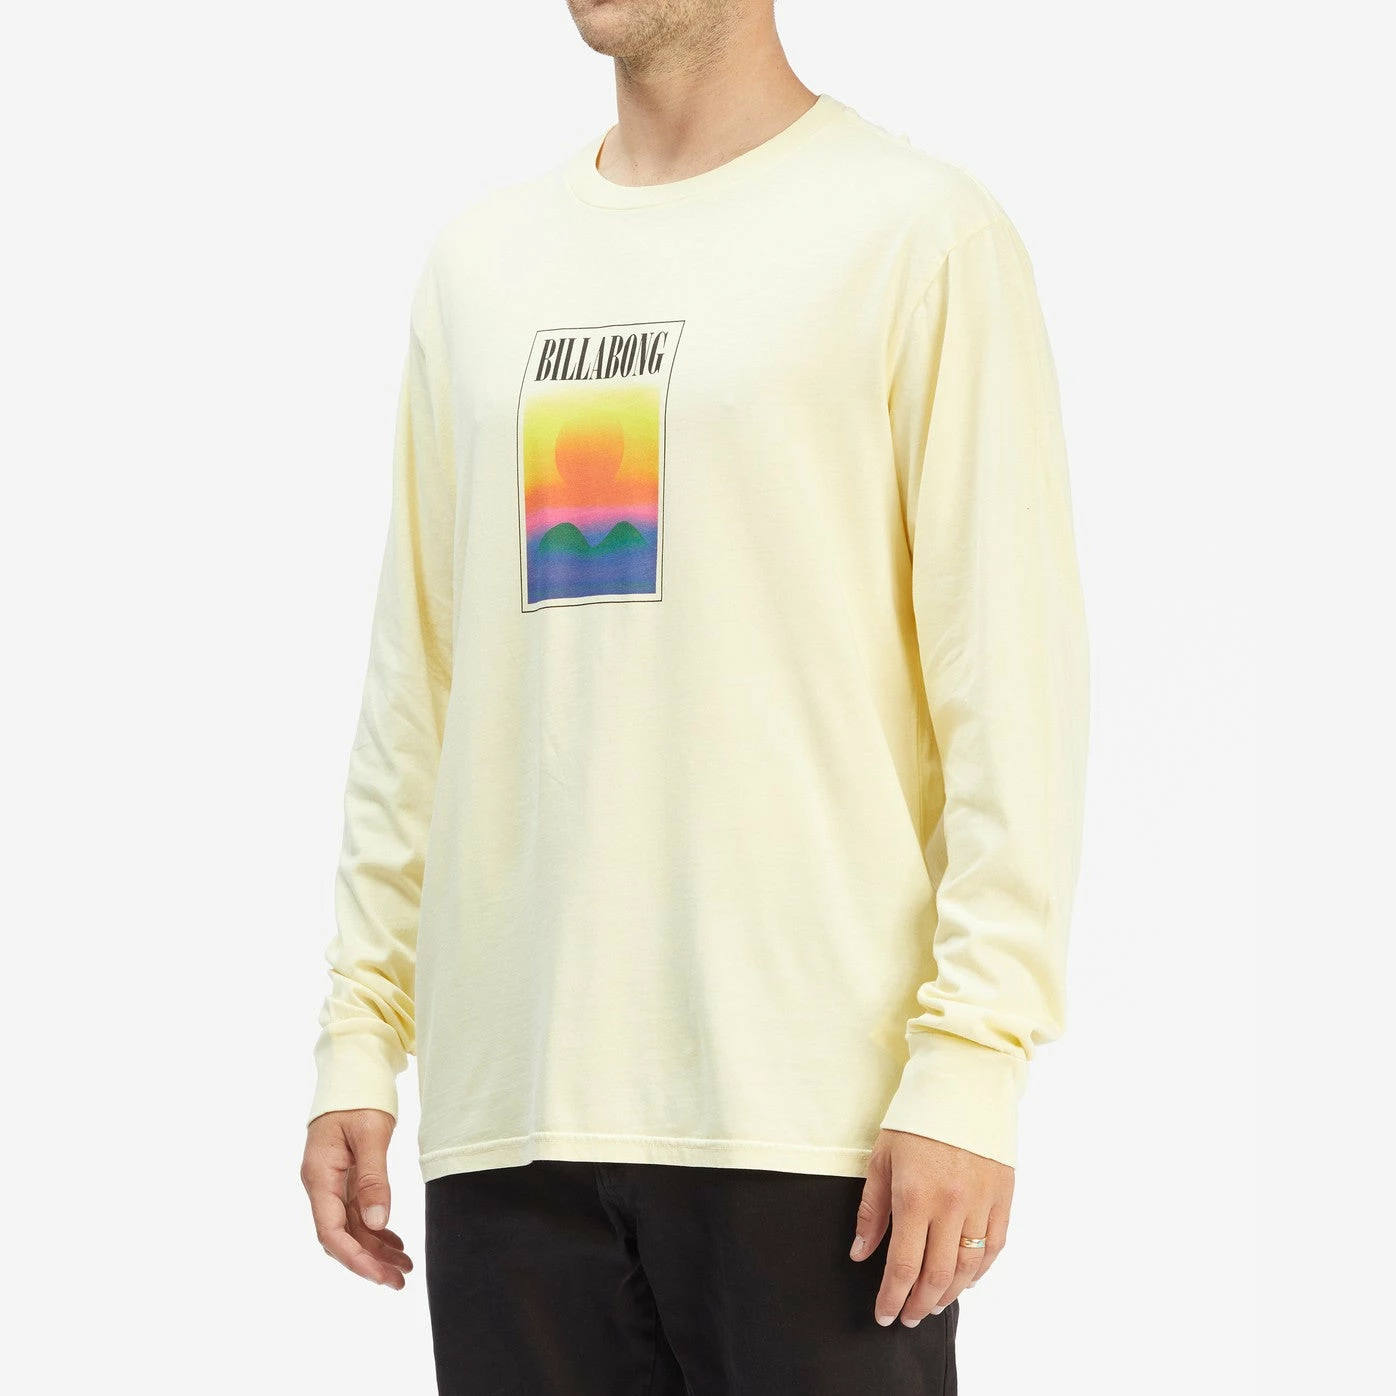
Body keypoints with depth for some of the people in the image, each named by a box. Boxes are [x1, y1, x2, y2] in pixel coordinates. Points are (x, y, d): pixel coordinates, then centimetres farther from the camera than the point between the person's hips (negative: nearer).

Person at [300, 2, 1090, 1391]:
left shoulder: (921, 230, -1)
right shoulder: (478, 261, 16)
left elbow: (1012, 682, -6)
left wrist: (971, 1066, -13)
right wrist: (359, 1034, 11)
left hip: (807, 1114, -5)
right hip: (508, 1113, 5)